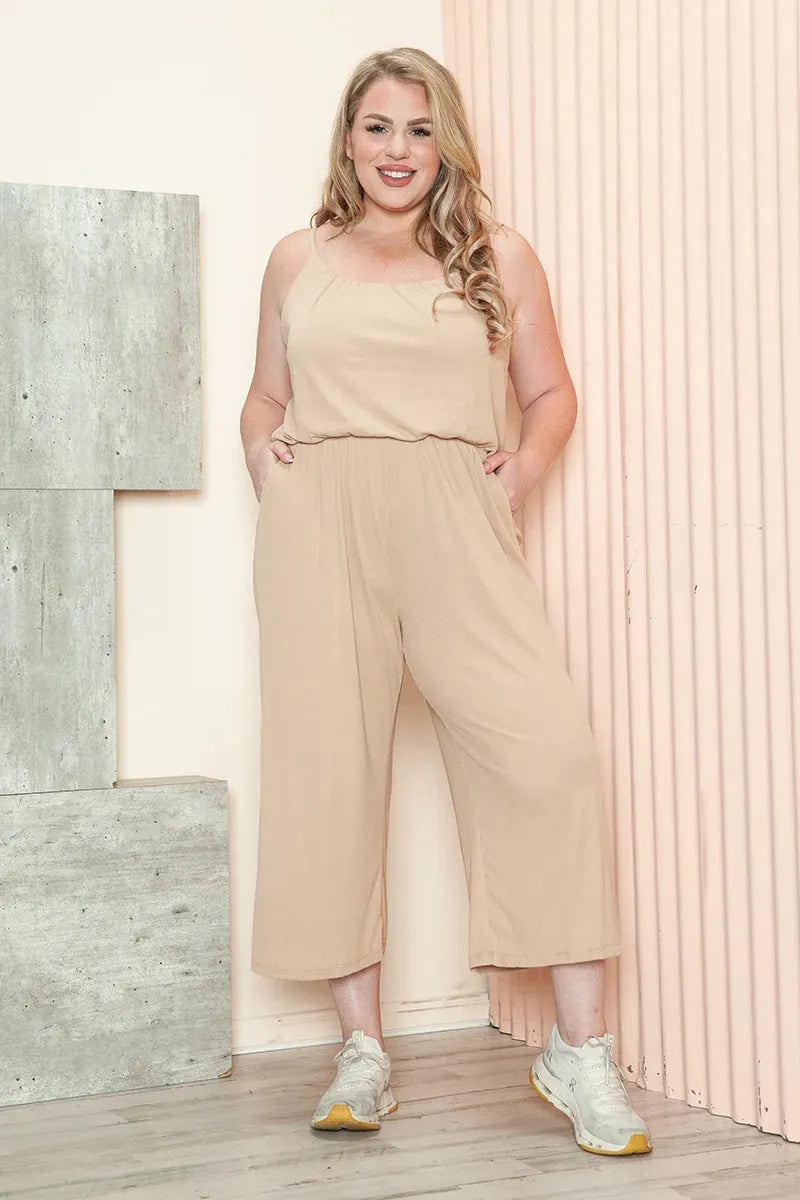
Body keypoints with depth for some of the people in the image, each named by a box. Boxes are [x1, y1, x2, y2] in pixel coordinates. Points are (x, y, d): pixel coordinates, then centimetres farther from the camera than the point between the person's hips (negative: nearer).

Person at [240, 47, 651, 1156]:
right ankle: (363, 1050, 9)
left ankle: (579, 1048, -6)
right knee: (327, 762, -3)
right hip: (319, 522, 2)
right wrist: (264, 453, 6)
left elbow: (552, 391, 18)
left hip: (454, 518, -1)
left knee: (543, 744, -16)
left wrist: (526, 465, 0)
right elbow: (265, 396, 26)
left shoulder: (498, 257, 16)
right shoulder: (299, 260, 19)